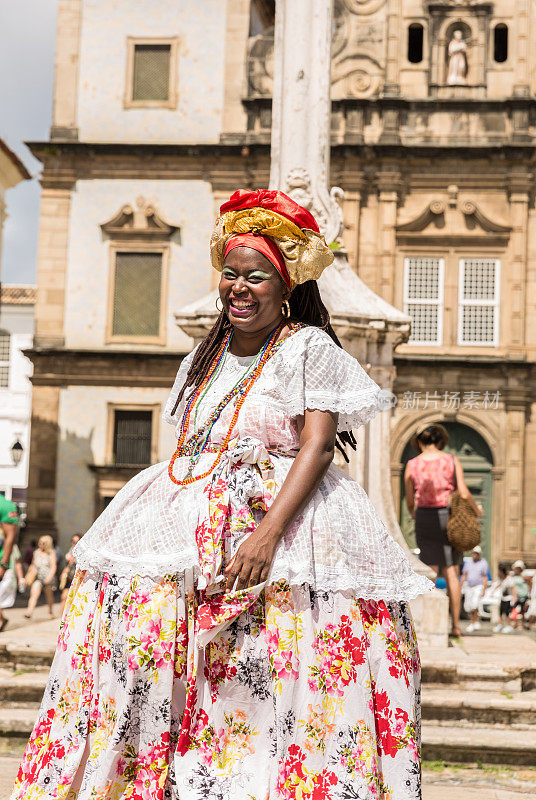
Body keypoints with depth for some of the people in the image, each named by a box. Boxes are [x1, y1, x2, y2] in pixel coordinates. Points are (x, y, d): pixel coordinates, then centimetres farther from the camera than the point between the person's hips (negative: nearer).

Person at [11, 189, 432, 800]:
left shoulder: (311, 347, -2)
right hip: (193, 519, 6)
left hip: (285, 519, -6)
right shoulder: (206, 356, 18)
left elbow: (318, 447, -12)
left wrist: (267, 533, -23)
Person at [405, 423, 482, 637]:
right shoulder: (452, 461, -1)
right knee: (452, 573, 6)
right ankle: (455, 625, 5)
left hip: (425, 517, 0)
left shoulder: (412, 465, 0)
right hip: (449, 515, 0)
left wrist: (413, 514, 26)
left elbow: (409, 501, 4)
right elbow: (464, 494, -7)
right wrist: (476, 510, 12)